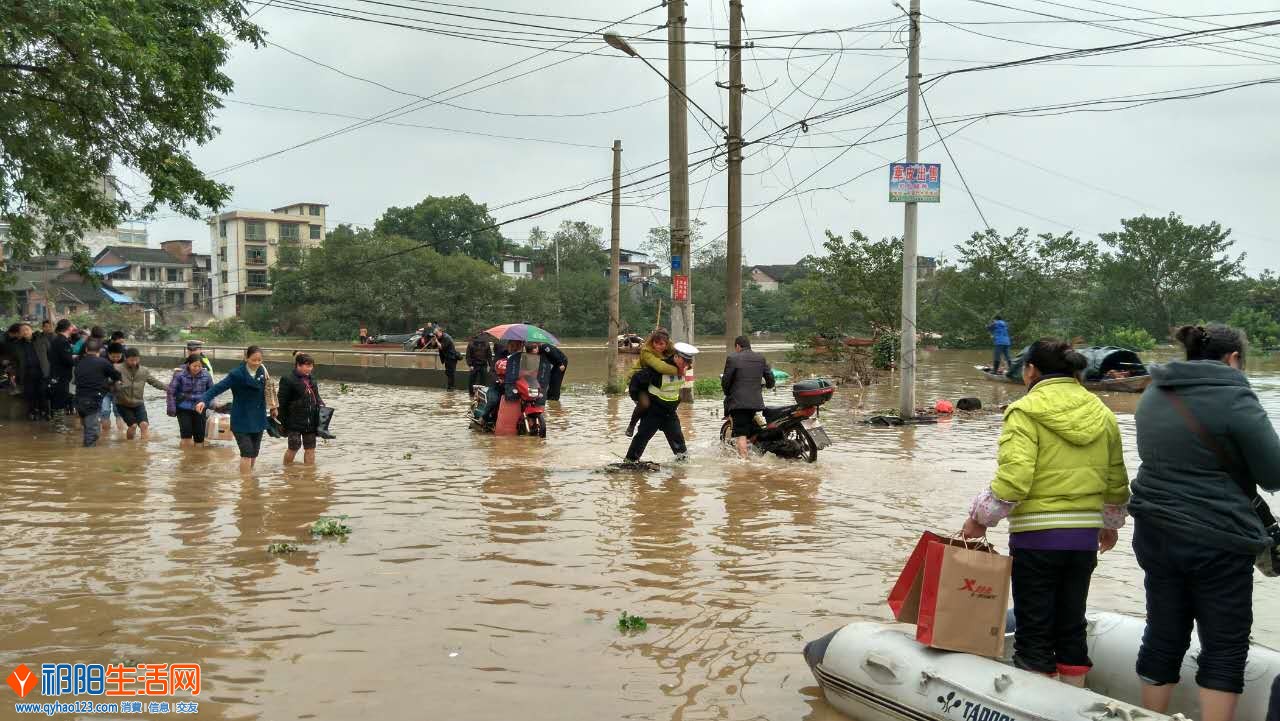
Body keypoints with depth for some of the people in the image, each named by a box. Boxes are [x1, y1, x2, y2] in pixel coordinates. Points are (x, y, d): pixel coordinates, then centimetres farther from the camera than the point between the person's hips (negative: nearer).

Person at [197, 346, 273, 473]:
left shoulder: (262, 371, 2)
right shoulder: (237, 374, -15)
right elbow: (219, 387, -23)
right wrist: (204, 400, -36)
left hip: (258, 419, 6)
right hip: (241, 420, -5)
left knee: (254, 453, 12)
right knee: (247, 453, -11)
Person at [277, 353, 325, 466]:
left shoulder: (311, 379, 12)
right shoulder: (288, 380, -10)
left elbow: (316, 396, 22)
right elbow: (282, 402, -9)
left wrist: (320, 404, 1)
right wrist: (282, 422, -9)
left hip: (310, 421, 6)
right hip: (295, 422, -6)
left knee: (310, 448, 8)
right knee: (293, 447, 0)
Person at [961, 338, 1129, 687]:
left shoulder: (1026, 411, -10)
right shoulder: (1102, 413, 10)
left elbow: (1013, 480, -20)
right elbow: (1117, 482, 17)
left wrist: (979, 517, -7)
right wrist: (1111, 524, 33)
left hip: (1037, 537, -6)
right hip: (1085, 536, 6)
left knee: (1033, 632, 4)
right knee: (1072, 626, 17)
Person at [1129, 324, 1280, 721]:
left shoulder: (1154, 395, 8)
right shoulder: (1234, 398, -13)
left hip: (1155, 533, 6)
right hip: (1218, 541, -6)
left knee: (1163, 637, 15)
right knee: (1225, 647, 6)